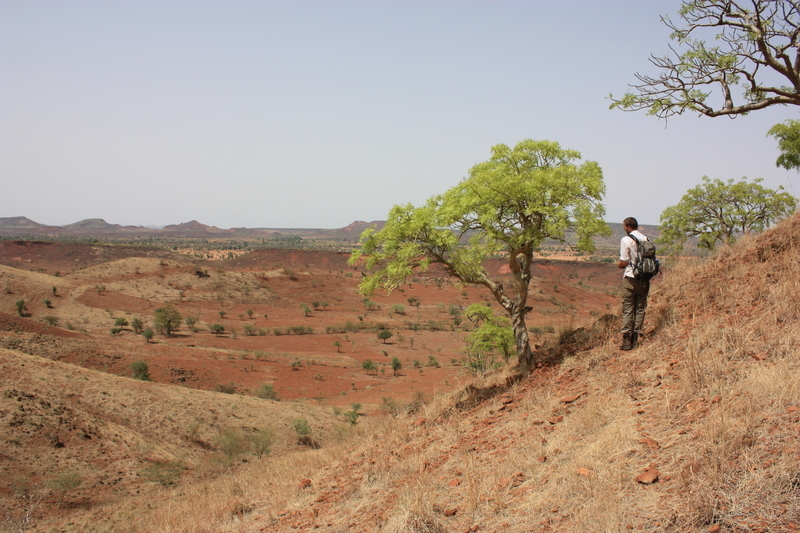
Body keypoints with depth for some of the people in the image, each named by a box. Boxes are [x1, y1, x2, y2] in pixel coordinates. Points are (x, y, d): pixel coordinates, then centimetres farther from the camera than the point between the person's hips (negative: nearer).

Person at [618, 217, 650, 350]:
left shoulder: (626, 240, -10)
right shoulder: (646, 239, 5)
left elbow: (624, 262, -12)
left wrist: (619, 265, 9)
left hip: (630, 278, -4)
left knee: (627, 309, 2)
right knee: (640, 308, 11)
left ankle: (627, 340, 1)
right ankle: (636, 338, 10)